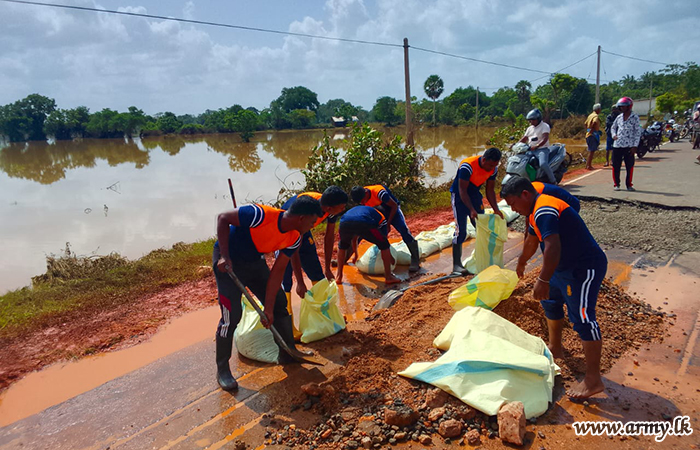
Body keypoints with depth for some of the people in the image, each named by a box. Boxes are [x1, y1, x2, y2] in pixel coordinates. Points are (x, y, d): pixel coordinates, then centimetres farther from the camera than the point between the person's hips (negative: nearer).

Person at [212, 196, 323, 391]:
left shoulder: (294, 239, -12)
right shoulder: (260, 215, -33)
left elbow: (277, 272, -8)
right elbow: (223, 218, -23)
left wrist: (268, 308, -9)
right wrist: (224, 256, -28)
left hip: (255, 262, 7)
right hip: (228, 261, -7)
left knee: (279, 305, 7)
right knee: (231, 315, -11)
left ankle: (288, 354, 24)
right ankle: (222, 369, 8)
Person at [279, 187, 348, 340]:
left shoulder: (332, 209, -21)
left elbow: (329, 236, -6)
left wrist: (328, 269, 0)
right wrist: (300, 282, -31)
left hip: (302, 232, 7)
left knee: (317, 274, 9)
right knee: (285, 280, -11)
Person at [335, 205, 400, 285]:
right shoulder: (381, 218, 35)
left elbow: (354, 238, 56)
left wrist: (356, 254, 70)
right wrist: (391, 258, 54)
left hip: (344, 222, 4)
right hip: (363, 223, -4)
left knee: (342, 245, 35)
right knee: (384, 245, 21)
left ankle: (339, 276, 33)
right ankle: (388, 277, 21)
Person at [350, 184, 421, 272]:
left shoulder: (379, 193, -35)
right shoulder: (361, 195, -16)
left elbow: (394, 206, -25)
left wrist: (388, 223, -25)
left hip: (391, 210, -6)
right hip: (377, 212, 6)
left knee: (403, 229, -28)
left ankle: (415, 261, -22)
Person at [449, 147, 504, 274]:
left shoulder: (493, 169, -9)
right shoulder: (468, 166, -30)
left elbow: (490, 190, 0)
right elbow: (462, 191, -28)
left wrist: (496, 210, -10)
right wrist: (472, 210, -35)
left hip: (475, 194, 7)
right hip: (459, 195, -7)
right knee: (460, 231, -13)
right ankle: (456, 264, -8)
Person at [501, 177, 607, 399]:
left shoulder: (543, 210, -24)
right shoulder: (536, 211, 11)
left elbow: (553, 247, -35)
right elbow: (531, 241, 27)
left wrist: (543, 280, -37)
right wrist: (521, 264, 41)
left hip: (585, 268, -11)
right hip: (564, 268, 11)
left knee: (582, 318, -11)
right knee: (550, 301, 24)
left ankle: (593, 380, -5)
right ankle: (555, 348, 42)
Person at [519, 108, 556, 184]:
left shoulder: (544, 126, -3)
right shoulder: (530, 128, 19)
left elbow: (545, 139, -17)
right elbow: (524, 139, 19)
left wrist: (536, 146, -32)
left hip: (542, 149, -8)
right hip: (531, 150, 8)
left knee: (543, 164, -32)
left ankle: (553, 181, -17)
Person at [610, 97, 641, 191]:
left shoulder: (635, 117, -1)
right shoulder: (619, 117, 10)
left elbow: (638, 132, -2)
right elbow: (613, 127, 26)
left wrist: (635, 146, -8)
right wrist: (614, 135, 4)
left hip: (629, 146, -3)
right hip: (617, 145, 3)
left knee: (630, 166, 2)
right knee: (616, 166, 3)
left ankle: (629, 184, 13)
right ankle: (616, 184, 13)